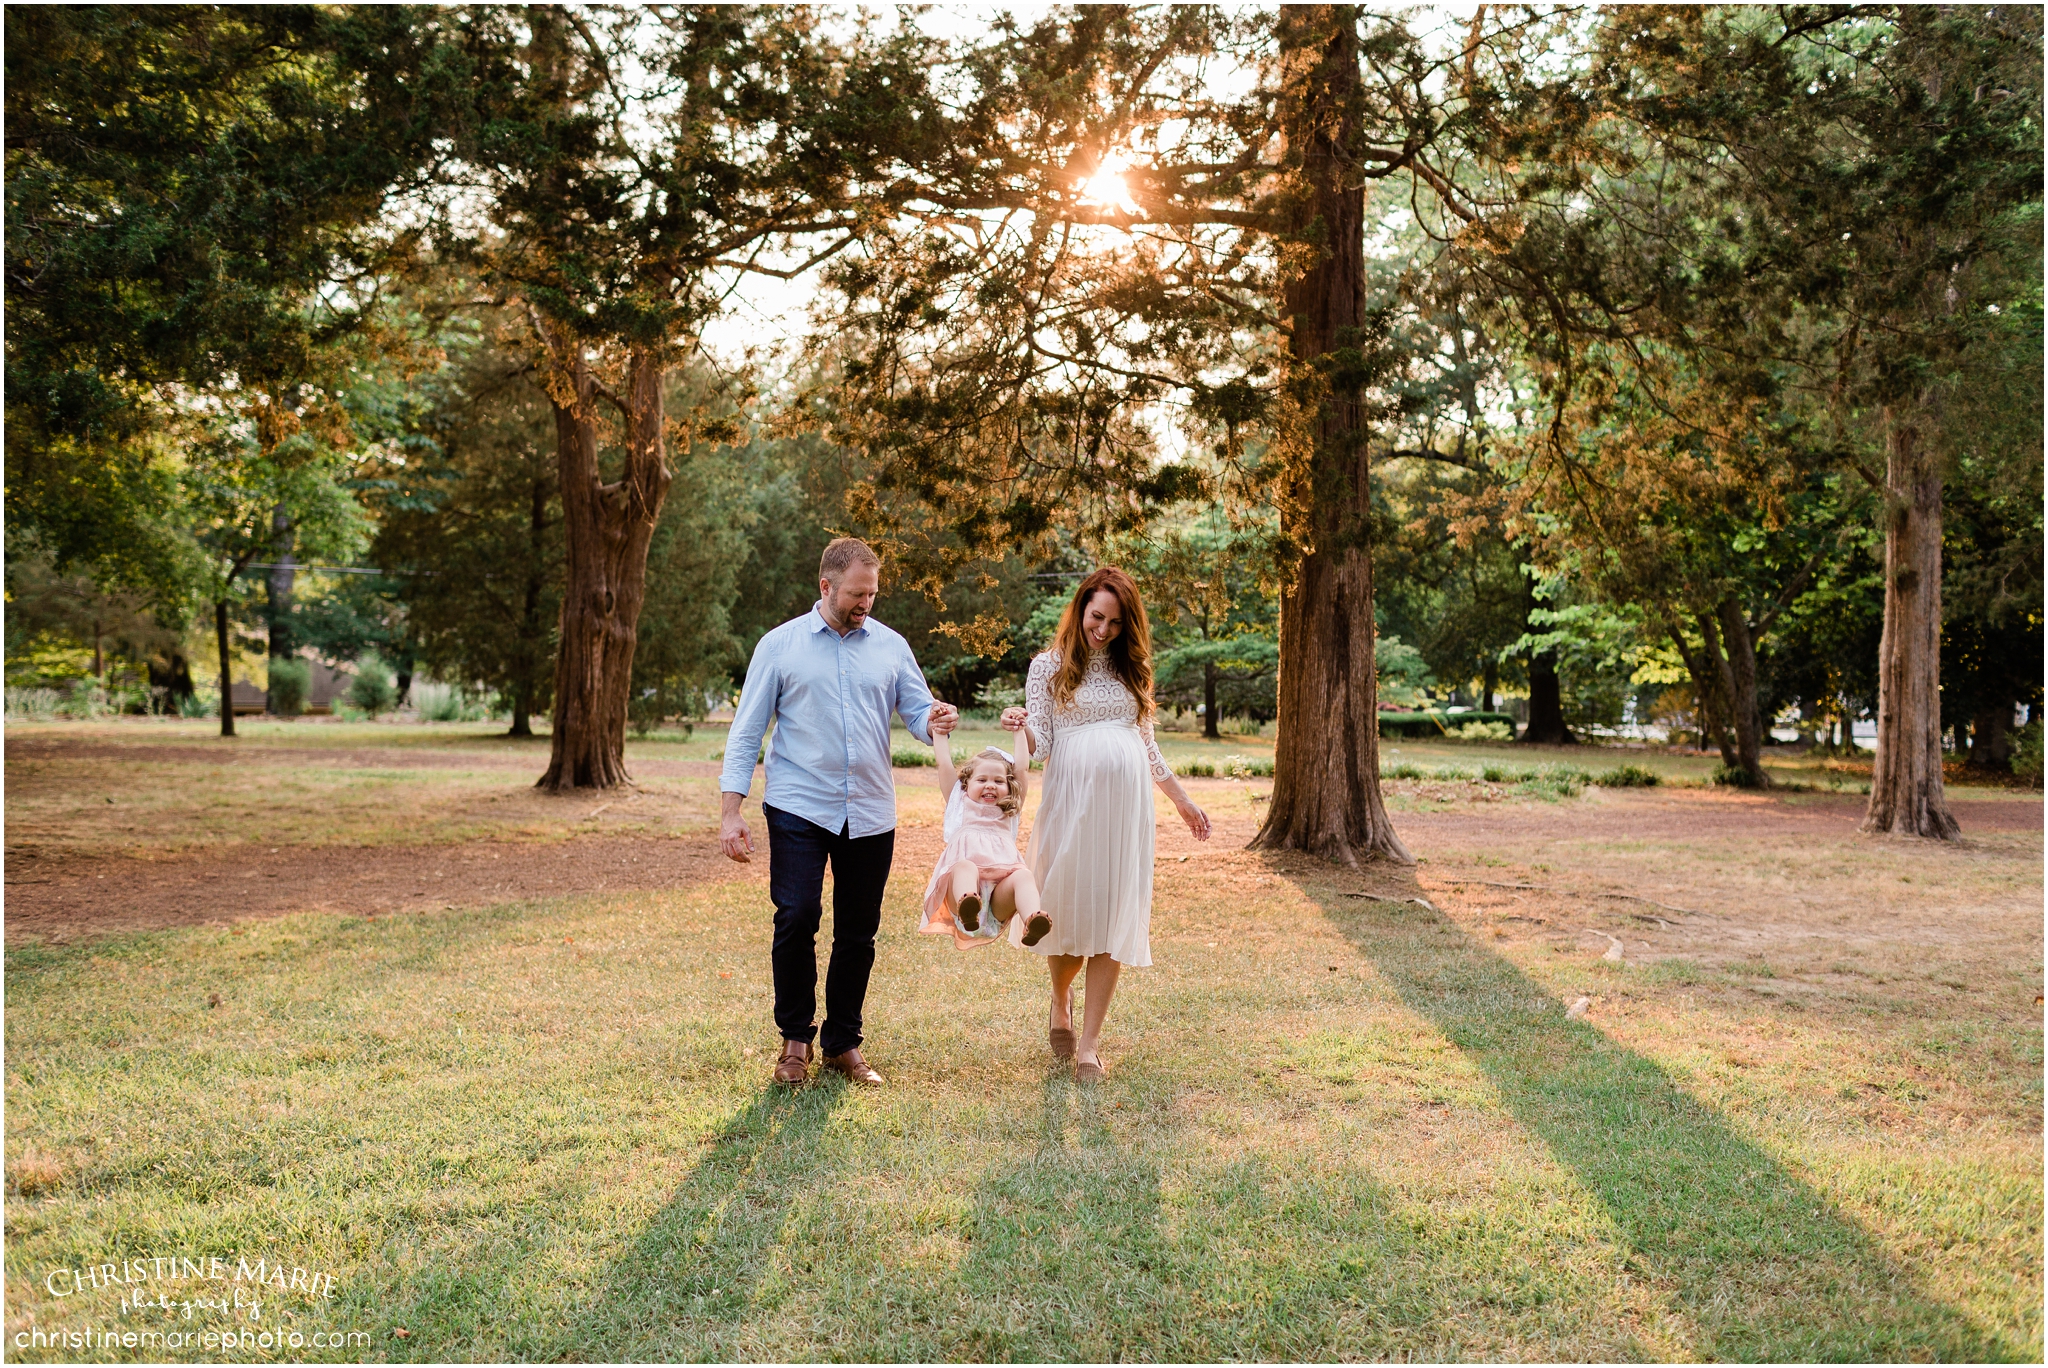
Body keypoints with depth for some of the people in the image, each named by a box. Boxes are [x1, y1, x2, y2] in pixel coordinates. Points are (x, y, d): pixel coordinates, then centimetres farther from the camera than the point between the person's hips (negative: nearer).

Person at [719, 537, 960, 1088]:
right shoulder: (780, 645, 2)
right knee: (796, 919, -11)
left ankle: (842, 1043, 22)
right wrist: (731, 811, -6)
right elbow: (746, 731, 1)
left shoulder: (891, 646, 9)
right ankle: (795, 1038, 9)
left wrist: (935, 721, -19)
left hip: (871, 814, 3)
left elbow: (917, 712, 7)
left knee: (858, 932, 7)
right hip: (799, 809, -3)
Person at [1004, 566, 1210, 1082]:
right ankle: (1061, 1001, 32)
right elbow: (1038, 739, -1)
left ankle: (1089, 1043, 6)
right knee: (1069, 909, -1)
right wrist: (1018, 725, -23)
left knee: (1114, 918, -1)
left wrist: (1182, 800, 22)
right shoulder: (1049, 666, 6)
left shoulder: (1131, 670, 16)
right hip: (1071, 800, -3)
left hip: (1126, 802, 3)